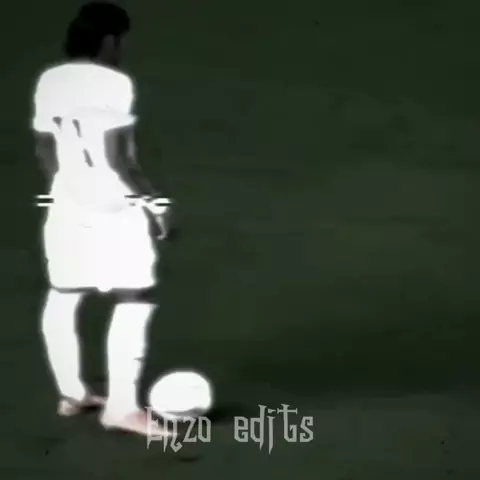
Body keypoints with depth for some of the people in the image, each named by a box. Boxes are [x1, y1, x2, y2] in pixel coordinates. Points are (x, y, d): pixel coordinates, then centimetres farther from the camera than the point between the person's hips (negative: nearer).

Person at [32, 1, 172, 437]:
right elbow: (117, 158, -20)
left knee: (62, 299, 16)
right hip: (114, 210, -8)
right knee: (136, 303, 0)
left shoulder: (49, 81, 5)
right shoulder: (115, 84, -16)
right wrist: (154, 201, -11)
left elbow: (44, 148, 11)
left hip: (67, 207, 8)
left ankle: (71, 394, 30)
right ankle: (122, 407, 0)